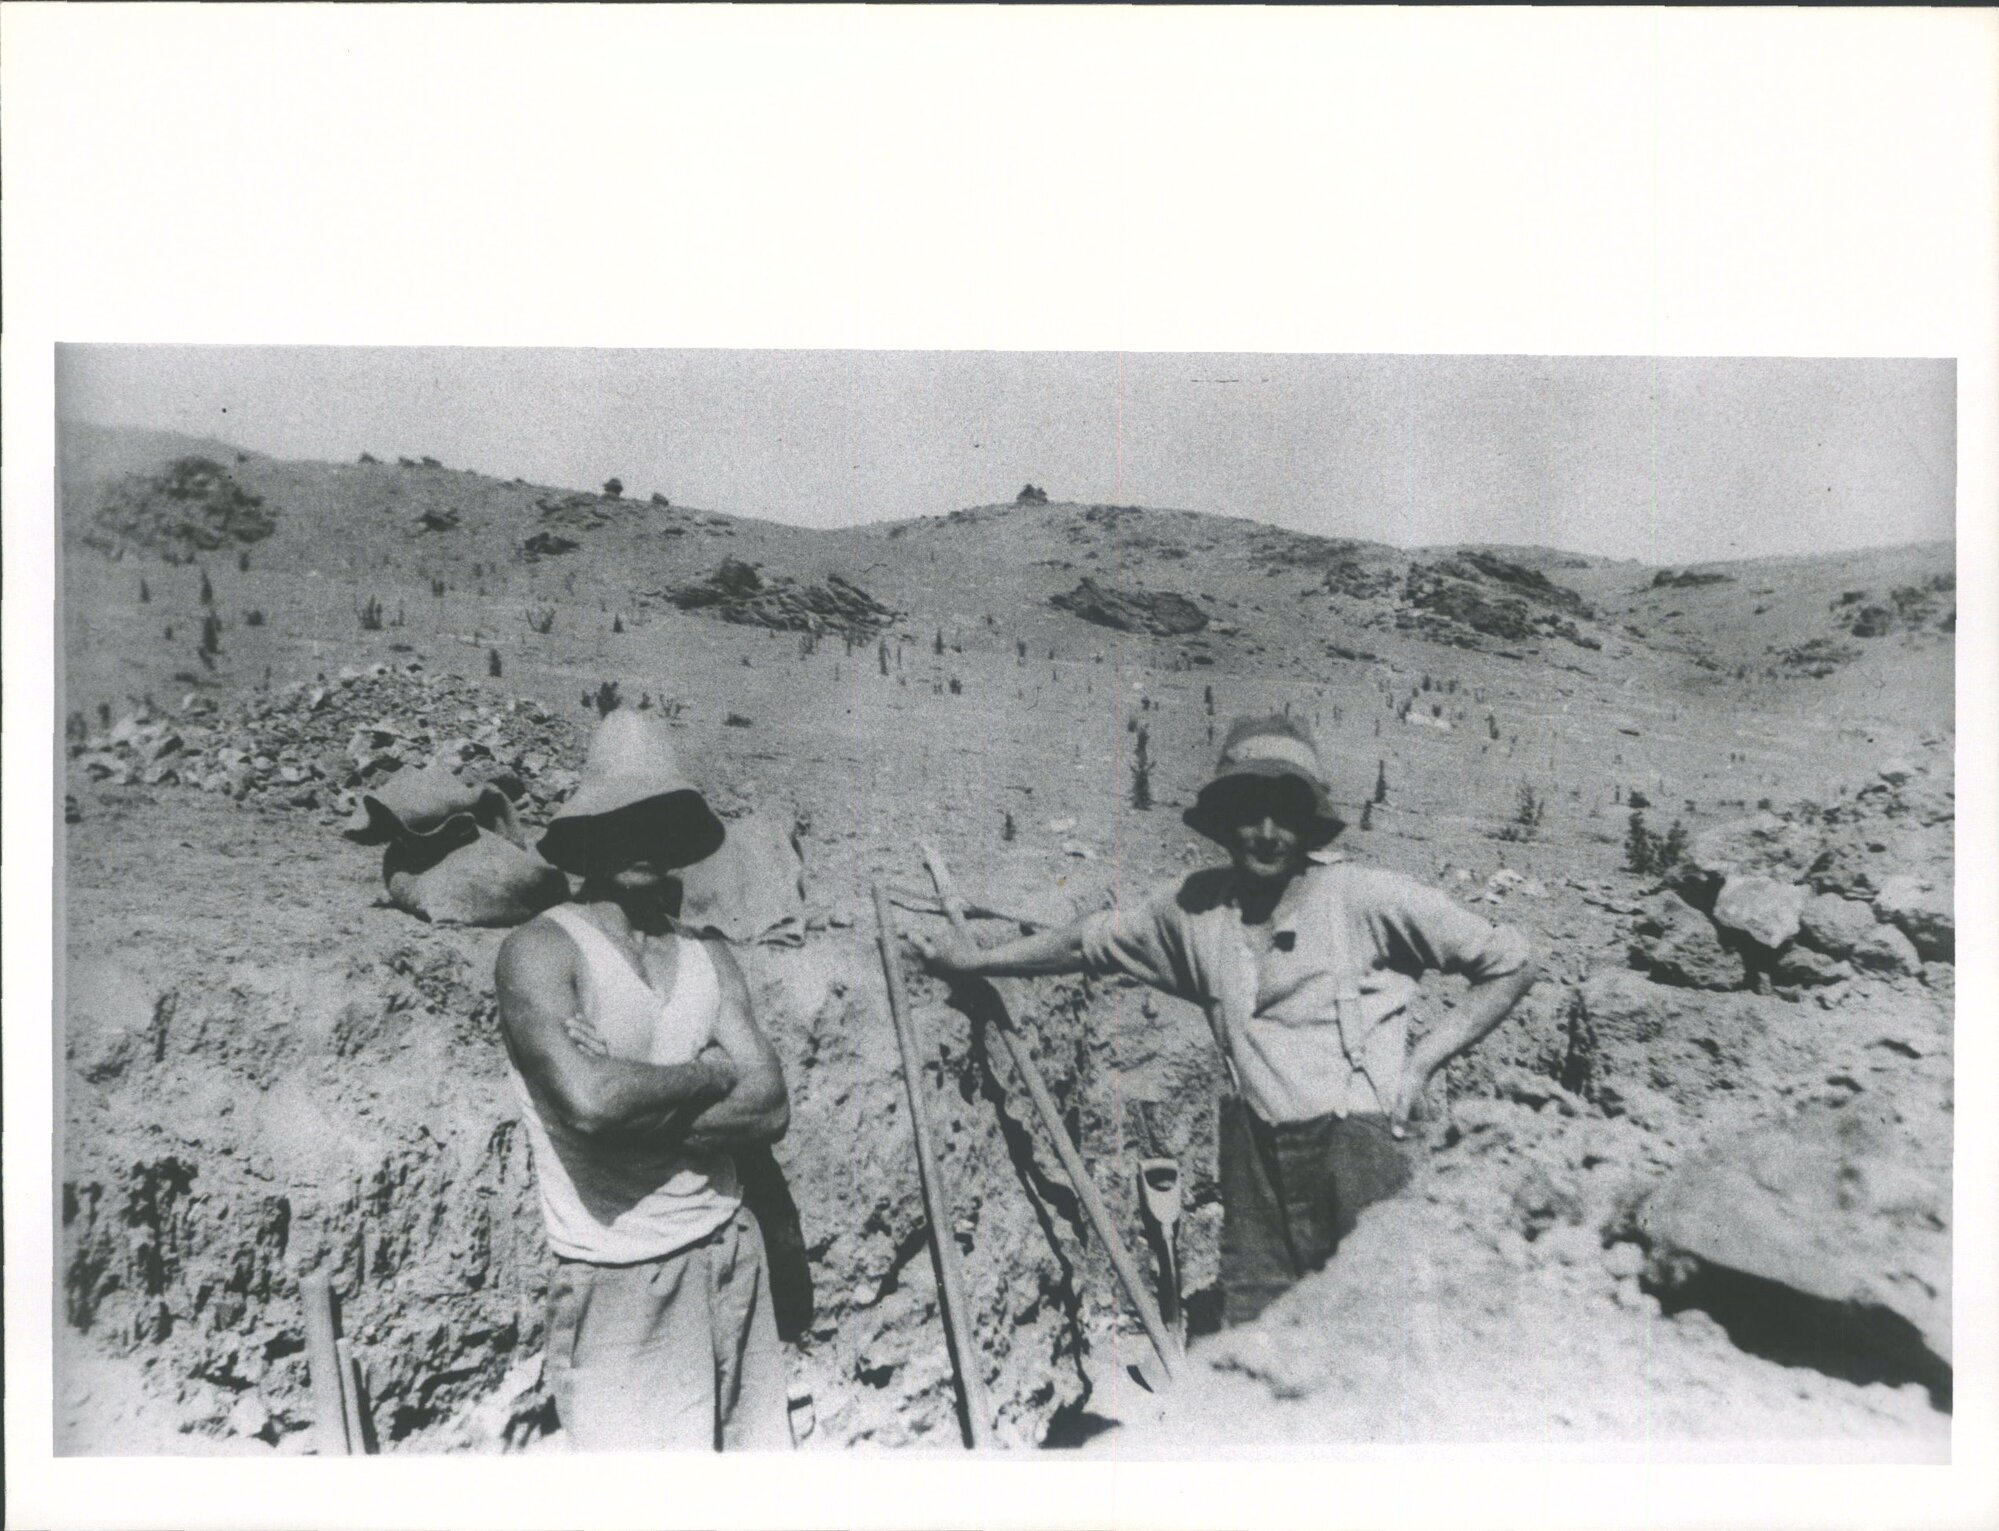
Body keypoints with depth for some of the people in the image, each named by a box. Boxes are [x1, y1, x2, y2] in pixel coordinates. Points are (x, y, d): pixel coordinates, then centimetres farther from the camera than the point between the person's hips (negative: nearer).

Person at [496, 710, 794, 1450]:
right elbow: (588, 1099, -25)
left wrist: (636, 1110, -16)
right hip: (619, 1283, -5)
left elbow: (769, 1107, -3)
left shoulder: (710, 960, 8)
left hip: (730, 1256, 5)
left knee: (755, 1446, 13)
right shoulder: (541, 950, -9)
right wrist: (710, 1075, -9)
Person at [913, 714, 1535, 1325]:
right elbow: (1089, 940, 22)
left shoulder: (1367, 898, -5)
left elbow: (1511, 964, 2)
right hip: (1255, 1157, 4)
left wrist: (1420, 1062, -3)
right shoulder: (1193, 906, 7)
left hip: (1356, 1146, -3)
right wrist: (975, 959, 27)